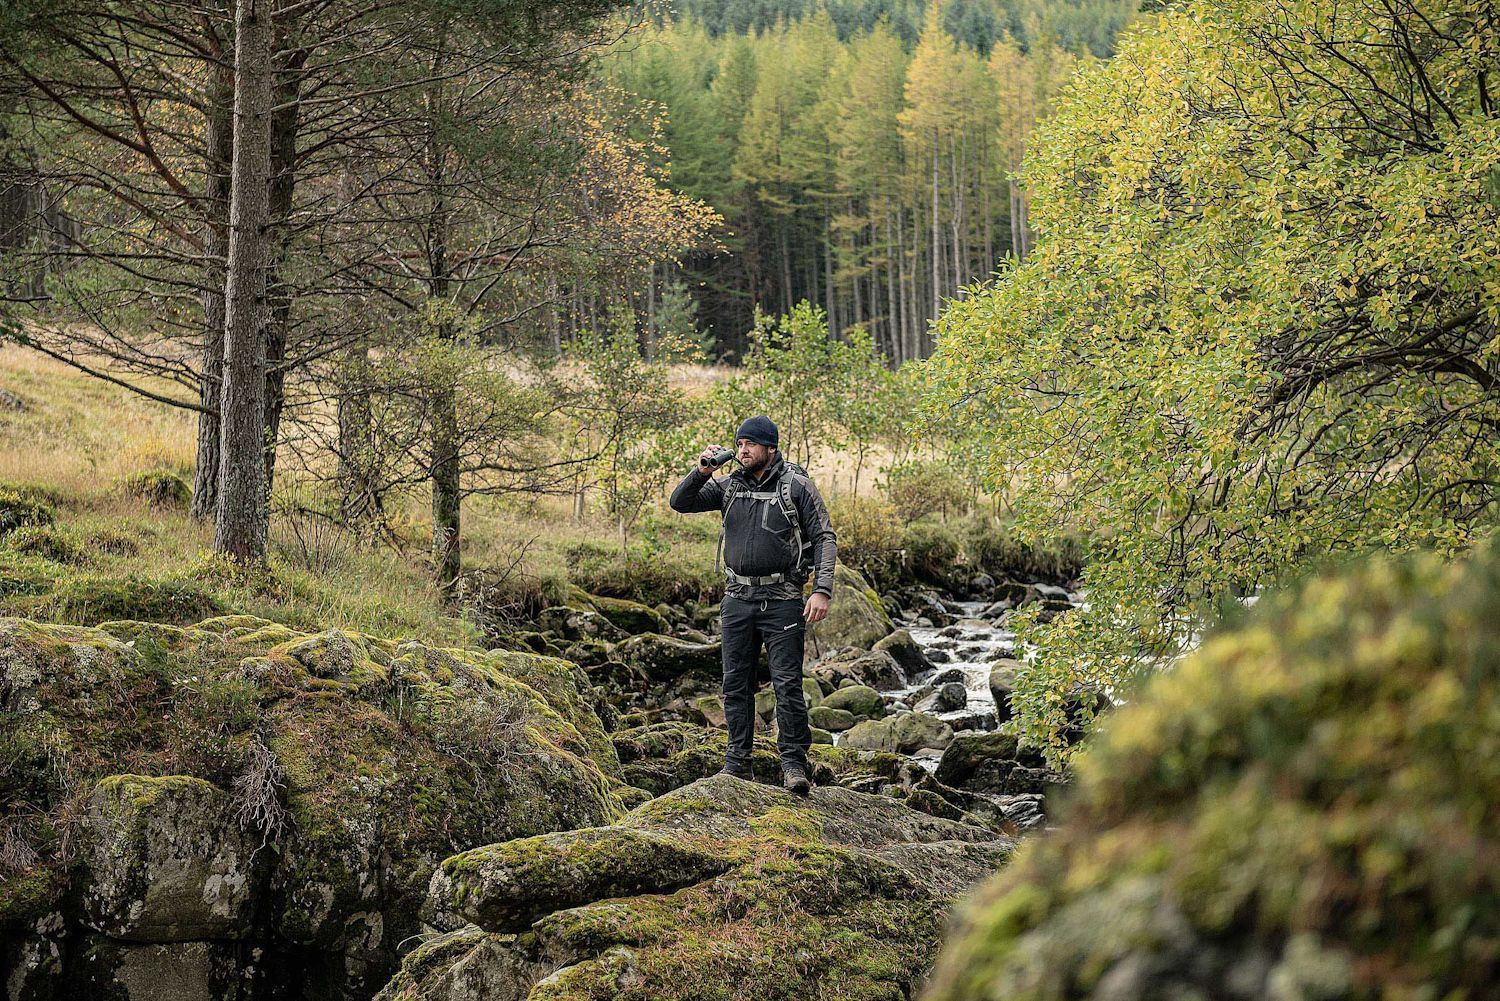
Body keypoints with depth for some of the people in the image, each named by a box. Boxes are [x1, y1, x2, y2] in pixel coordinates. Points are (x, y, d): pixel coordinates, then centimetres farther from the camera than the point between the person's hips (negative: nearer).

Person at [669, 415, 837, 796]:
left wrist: (822, 591, -15)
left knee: (787, 684, -7)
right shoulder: (729, 486, 9)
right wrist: (701, 472, -10)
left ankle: (794, 764, -3)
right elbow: (680, 503, 7)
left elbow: (824, 538, -5)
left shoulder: (796, 486, -3)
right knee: (736, 684, 7)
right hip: (738, 598, 5)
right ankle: (737, 762, 14)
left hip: (782, 600, -5)